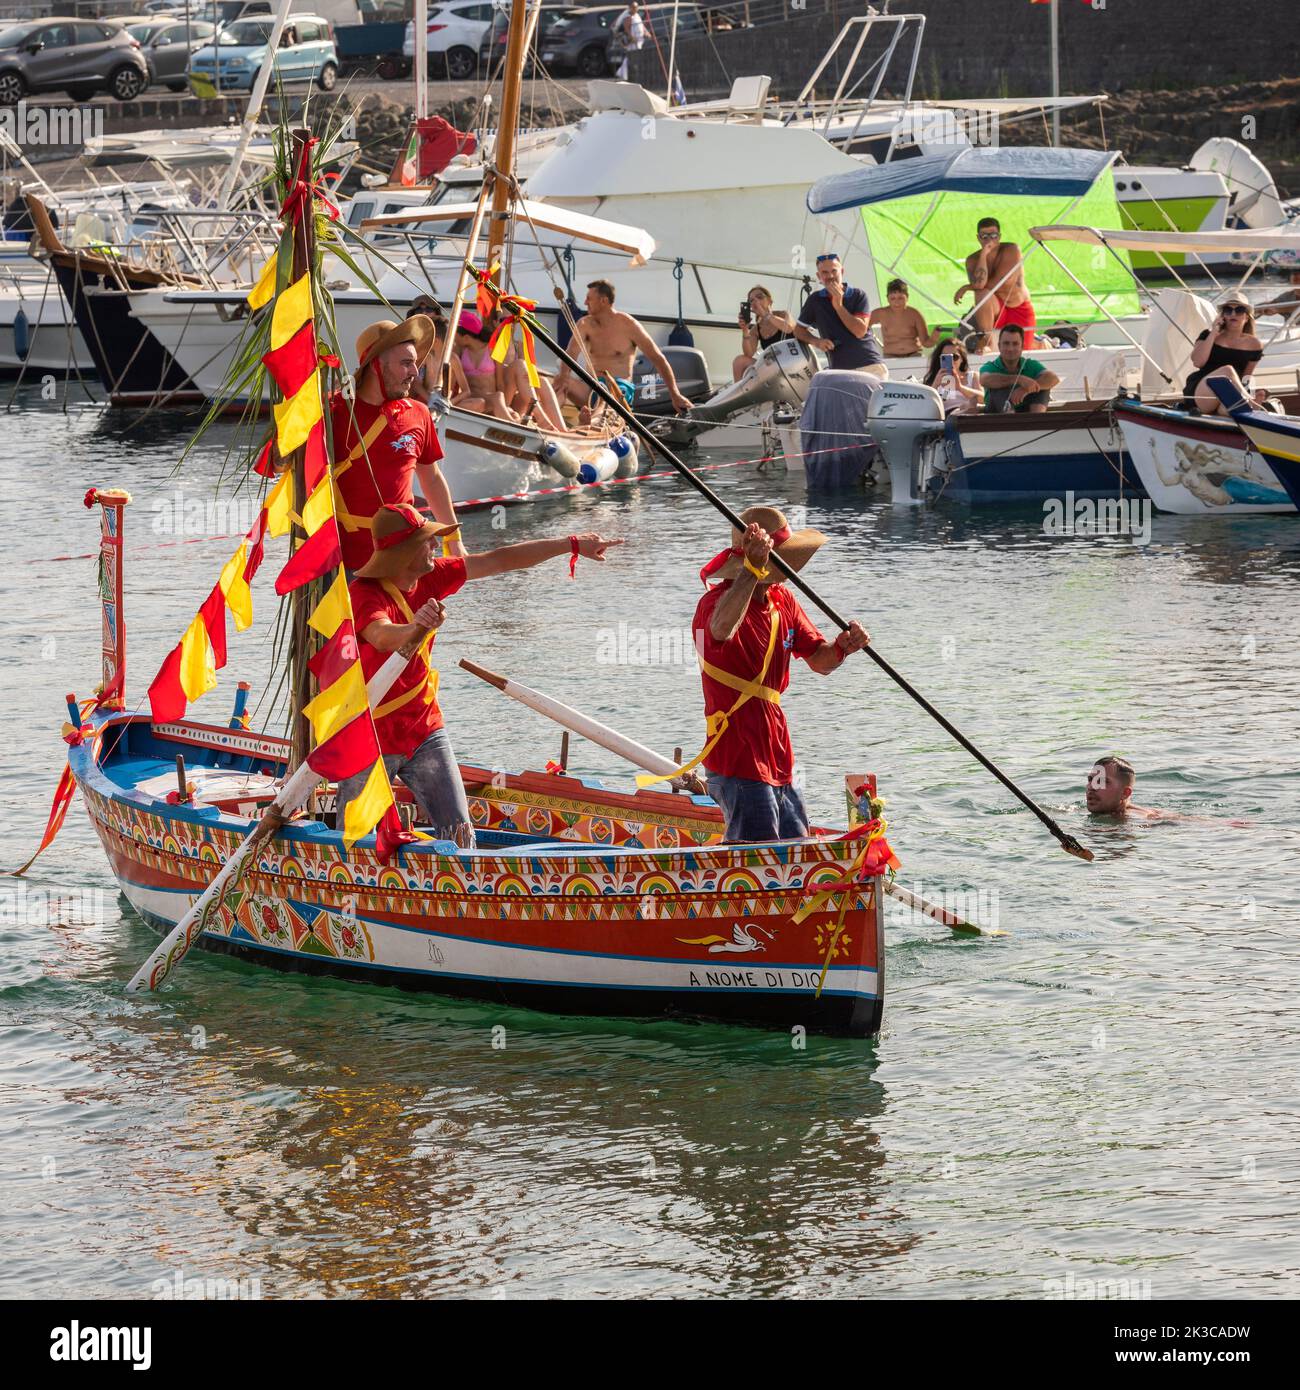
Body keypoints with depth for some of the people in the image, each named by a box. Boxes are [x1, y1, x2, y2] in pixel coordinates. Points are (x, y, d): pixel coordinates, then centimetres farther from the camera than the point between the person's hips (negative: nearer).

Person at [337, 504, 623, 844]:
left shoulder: (431, 577, 1)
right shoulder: (364, 593, -22)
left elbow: (499, 561, 7)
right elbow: (383, 637, -43)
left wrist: (573, 544, 10)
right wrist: (415, 630, -66)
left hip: (424, 730, 7)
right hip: (370, 738, -7)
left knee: (459, 835, -2)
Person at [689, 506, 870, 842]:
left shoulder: (782, 601, 10)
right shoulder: (716, 601, -18)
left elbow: (820, 661, 13)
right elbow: (722, 628, -43)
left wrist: (841, 647, -11)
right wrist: (752, 569, -52)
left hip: (777, 761, 9)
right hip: (739, 763, -9)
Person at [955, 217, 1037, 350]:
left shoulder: (1011, 250, -15)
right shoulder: (972, 260, -7)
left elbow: (1001, 283, -22)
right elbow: (979, 283, -27)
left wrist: (967, 288, -16)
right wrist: (983, 254, -28)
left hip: (1019, 310, -1)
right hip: (996, 310, 1)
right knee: (982, 294, -33)